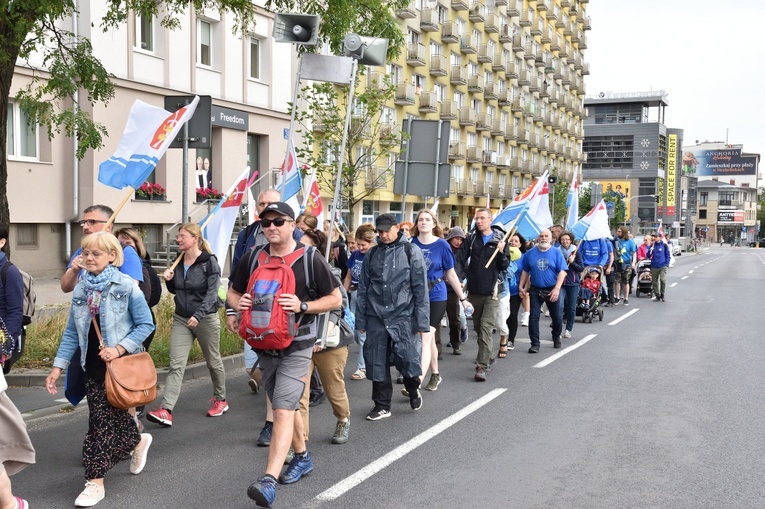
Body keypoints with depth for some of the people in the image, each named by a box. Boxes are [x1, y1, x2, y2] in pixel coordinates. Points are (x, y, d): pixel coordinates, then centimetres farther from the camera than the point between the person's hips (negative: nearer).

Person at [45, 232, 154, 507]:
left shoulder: (126, 286, -10)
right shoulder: (80, 290, 6)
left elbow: (146, 324, -8)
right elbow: (71, 333, 9)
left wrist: (119, 349, -18)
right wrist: (58, 366, 3)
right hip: (92, 365, 5)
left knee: (103, 420, -4)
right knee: (112, 416, 11)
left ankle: (95, 481, 6)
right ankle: (138, 441, 40)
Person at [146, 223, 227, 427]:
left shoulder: (209, 262, -11)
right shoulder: (178, 261, 7)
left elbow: (212, 293, -17)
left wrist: (198, 315, -27)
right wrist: (169, 279, -4)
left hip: (206, 319, -5)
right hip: (181, 319, 5)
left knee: (213, 361, 12)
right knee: (176, 364, -5)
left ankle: (221, 400, 32)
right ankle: (166, 410, -12)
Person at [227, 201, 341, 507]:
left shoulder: (310, 260, -9)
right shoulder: (252, 258, 3)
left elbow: (335, 299, -5)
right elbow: (233, 292, 13)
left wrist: (302, 306, -21)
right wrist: (239, 302, -12)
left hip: (296, 348, -5)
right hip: (264, 346, 6)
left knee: (282, 410, -16)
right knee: (286, 407, 19)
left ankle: (268, 481, -21)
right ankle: (302, 458, 40)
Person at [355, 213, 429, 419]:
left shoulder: (411, 252, -2)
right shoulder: (372, 254, 10)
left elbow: (420, 289, -4)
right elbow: (363, 289, 11)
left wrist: (421, 322, -8)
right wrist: (361, 320, 7)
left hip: (403, 317, -3)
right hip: (376, 318, 4)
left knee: (408, 360, -5)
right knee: (377, 363, 5)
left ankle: (413, 390, 27)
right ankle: (382, 406, 21)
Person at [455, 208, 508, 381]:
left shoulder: (500, 239, -1)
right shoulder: (472, 239, 6)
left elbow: (505, 266, -2)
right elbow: (460, 258, -1)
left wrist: (501, 253, -21)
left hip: (491, 291, -4)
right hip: (474, 290, 4)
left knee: (486, 328, -12)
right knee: (478, 327, 14)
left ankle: (482, 367, -14)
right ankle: (489, 357, 34)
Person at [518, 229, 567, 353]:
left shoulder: (556, 252, -3)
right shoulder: (530, 253, 3)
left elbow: (562, 272, -7)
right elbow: (525, 271, 10)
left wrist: (557, 289, -16)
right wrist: (521, 286, 2)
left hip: (552, 291, -1)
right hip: (535, 290, 1)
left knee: (556, 317, 10)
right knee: (533, 317, -4)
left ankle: (556, 338, 34)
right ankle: (535, 344, 2)